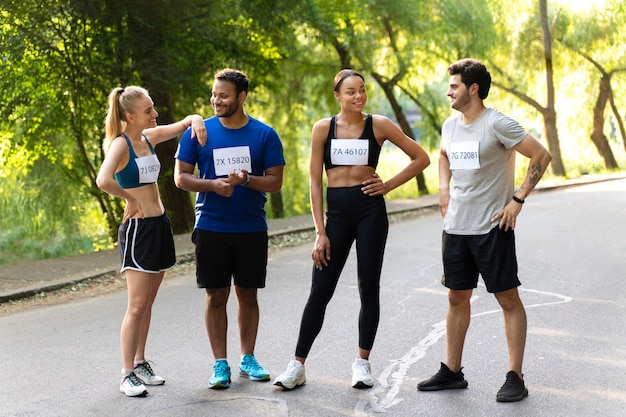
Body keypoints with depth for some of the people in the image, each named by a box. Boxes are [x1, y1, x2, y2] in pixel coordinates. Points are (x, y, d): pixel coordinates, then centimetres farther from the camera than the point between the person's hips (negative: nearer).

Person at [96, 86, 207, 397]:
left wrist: (196, 120, -1)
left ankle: (140, 362, 23)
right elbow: (103, 181, -32)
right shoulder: (121, 144, -15)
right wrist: (129, 198, -17)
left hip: (160, 225, 8)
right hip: (138, 229, -8)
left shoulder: (150, 137, 8)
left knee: (148, 303, 13)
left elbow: (185, 123, 21)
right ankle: (127, 375, -1)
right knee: (137, 306, -7)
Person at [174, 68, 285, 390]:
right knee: (216, 296, 2)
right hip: (211, 228, 0)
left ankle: (248, 358, 22)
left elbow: (275, 182, -2)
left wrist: (246, 179, -20)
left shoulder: (264, 135, 0)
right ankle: (220, 364, 9)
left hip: (252, 228, 1)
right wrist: (214, 185, -17)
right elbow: (181, 177, 0)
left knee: (248, 294, 9)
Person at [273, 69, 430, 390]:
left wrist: (389, 185, -1)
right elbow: (315, 182, 2)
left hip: (370, 210, -1)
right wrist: (320, 232, -3)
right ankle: (297, 366, 4)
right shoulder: (323, 128, 3)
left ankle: (362, 363, 16)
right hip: (336, 213, 1)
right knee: (320, 291, -1)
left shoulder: (378, 125, 1)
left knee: (369, 288, 4)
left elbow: (421, 158, 7)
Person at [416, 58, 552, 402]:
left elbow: (541, 156, -13)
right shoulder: (450, 125, 8)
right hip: (455, 228, 7)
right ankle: (452, 371, 22)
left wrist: (518, 199, -15)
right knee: (457, 298, 13)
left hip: (492, 227, -7)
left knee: (508, 299, -1)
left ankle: (515, 377, 3)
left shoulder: (497, 124, -14)